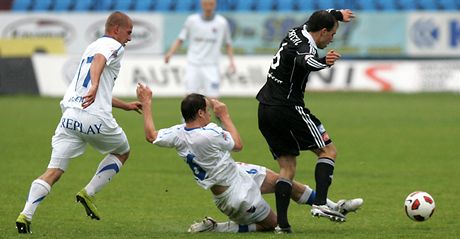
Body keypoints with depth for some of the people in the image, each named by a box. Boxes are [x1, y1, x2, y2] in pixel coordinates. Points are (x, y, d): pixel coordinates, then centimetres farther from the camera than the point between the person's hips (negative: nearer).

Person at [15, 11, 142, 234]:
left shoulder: (91, 46, 29)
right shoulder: (114, 46, 3)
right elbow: (99, 60, -23)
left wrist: (125, 105, 49)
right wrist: (95, 87, -41)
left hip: (70, 115, 7)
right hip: (95, 118, -6)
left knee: (53, 171, -1)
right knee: (122, 152, 22)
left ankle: (26, 215, -20)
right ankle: (88, 193, 9)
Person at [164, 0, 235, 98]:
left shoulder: (222, 23, 2)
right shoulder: (192, 20, 2)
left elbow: (228, 44, 11)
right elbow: (180, 40, 4)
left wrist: (231, 61, -2)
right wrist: (170, 53, -12)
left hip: (211, 67, 0)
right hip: (193, 65, 0)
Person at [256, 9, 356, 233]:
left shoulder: (296, 32, 13)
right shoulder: (307, 46, -15)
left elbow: (319, 17, 36)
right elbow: (304, 61, -42)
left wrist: (339, 14, 55)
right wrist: (323, 62, -63)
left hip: (265, 111, 9)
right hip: (287, 109, -9)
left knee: (287, 167, 9)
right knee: (328, 150, 0)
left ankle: (282, 222, -4)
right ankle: (320, 204, -16)